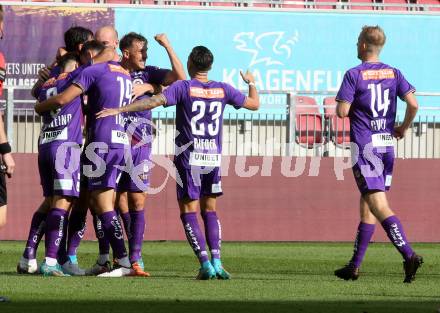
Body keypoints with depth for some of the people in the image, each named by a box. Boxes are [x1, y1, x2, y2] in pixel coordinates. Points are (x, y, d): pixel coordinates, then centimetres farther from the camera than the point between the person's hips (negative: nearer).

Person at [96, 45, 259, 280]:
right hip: (213, 159, 4)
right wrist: (251, 83, 35)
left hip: (188, 158, -4)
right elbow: (254, 104, 15)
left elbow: (154, 101, -20)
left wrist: (120, 110, -20)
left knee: (188, 212, 1)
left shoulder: (183, 87, -8)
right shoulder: (222, 90, 4)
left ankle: (205, 264, -11)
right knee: (210, 211, 13)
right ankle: (216, 262, 0)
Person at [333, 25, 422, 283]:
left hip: (364, 145, -6)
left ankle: (409, 255, -29)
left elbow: (342, 111, -12)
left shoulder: (354, 75, -7)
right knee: (367, 206, 14)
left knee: (379, 205, -13)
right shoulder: (393, 73, 7)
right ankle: (355, 266, 18)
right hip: (387, 145, 6)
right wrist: (404, 128, 14)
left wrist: (345, 107, 11)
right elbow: (413, 104, -1)